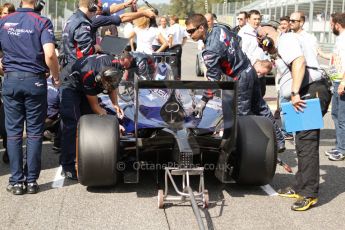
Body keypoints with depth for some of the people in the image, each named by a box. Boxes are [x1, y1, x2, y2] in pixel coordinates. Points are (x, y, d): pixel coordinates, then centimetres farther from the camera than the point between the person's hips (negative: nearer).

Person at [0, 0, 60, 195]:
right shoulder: (42, 22, -7)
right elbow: (49, 55, -18)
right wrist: (56, 77, -3)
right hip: (35, 81, -2)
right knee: (34, 132, 7)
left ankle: (17, 181, 9)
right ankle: (32, 180, 9)